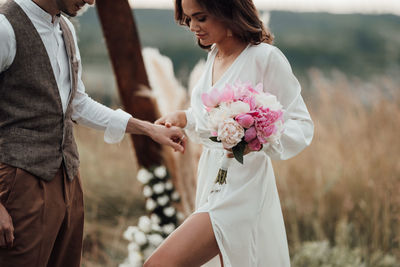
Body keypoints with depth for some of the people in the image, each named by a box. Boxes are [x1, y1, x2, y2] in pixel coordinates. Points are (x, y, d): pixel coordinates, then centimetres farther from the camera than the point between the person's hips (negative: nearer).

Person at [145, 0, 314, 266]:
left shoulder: (266, 57, -14)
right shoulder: (215, 55, 11)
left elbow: (302, 125, -12)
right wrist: (184, 117, 7)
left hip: (241, 187, -8)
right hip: (212, 179, 9)